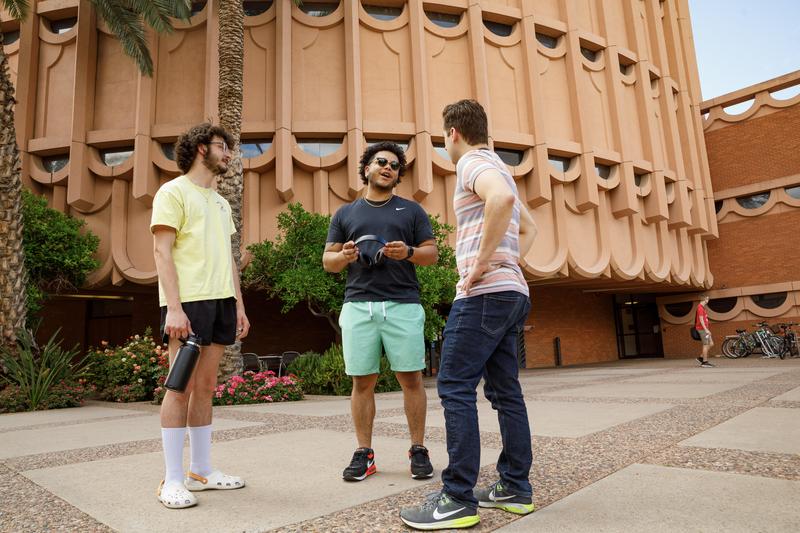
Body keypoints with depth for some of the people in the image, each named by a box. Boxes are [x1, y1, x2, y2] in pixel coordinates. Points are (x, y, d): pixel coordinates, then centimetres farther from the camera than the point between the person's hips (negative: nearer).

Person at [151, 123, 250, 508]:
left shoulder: (220, 202, 23)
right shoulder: (174, 192, 0)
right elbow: (162, 251, -8)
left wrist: (239, 305, 14)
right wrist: (174, 307, -18)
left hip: (221, 302, 7)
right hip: (188, 302, -7)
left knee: (206, 386, 9)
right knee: (181, 387, -4)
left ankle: (201, 471, 17)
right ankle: (172, 480, 5)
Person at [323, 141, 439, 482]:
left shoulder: (412, 210, 14)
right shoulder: (345, 214, 17)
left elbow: (432, 253, 10)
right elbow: (328, 262, 14)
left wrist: (408, 252, -11)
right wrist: (344, 256, -8)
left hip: (403, 304, -1)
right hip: (358, 305, 1)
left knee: (411, 378, 0)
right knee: (362, 381, 3)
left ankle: (418, 450, 12)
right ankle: (364, 453, 13)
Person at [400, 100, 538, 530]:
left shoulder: (473, 164, -5)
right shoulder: (496, 168, 25)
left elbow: (502, 198, -29)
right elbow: (528, 228, 33)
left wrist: (482, 263, -22)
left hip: (484, 292, -10)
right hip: (512, 291, 10)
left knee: (455, 387, -8)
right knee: (505, 390, 11)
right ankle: (516, 488, 18)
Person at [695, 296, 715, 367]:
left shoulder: (703, 308, 18)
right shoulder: (700, 307, -13)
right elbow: (701, 319, -19)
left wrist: (707, 330, 21)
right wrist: (706, 329, -23)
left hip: (705, 329, 10)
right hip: (702, 329, -10)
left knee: (711, 343, 10)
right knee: (706, 345, -7)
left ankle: (701, 357, 14)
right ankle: (705, 362, -3)